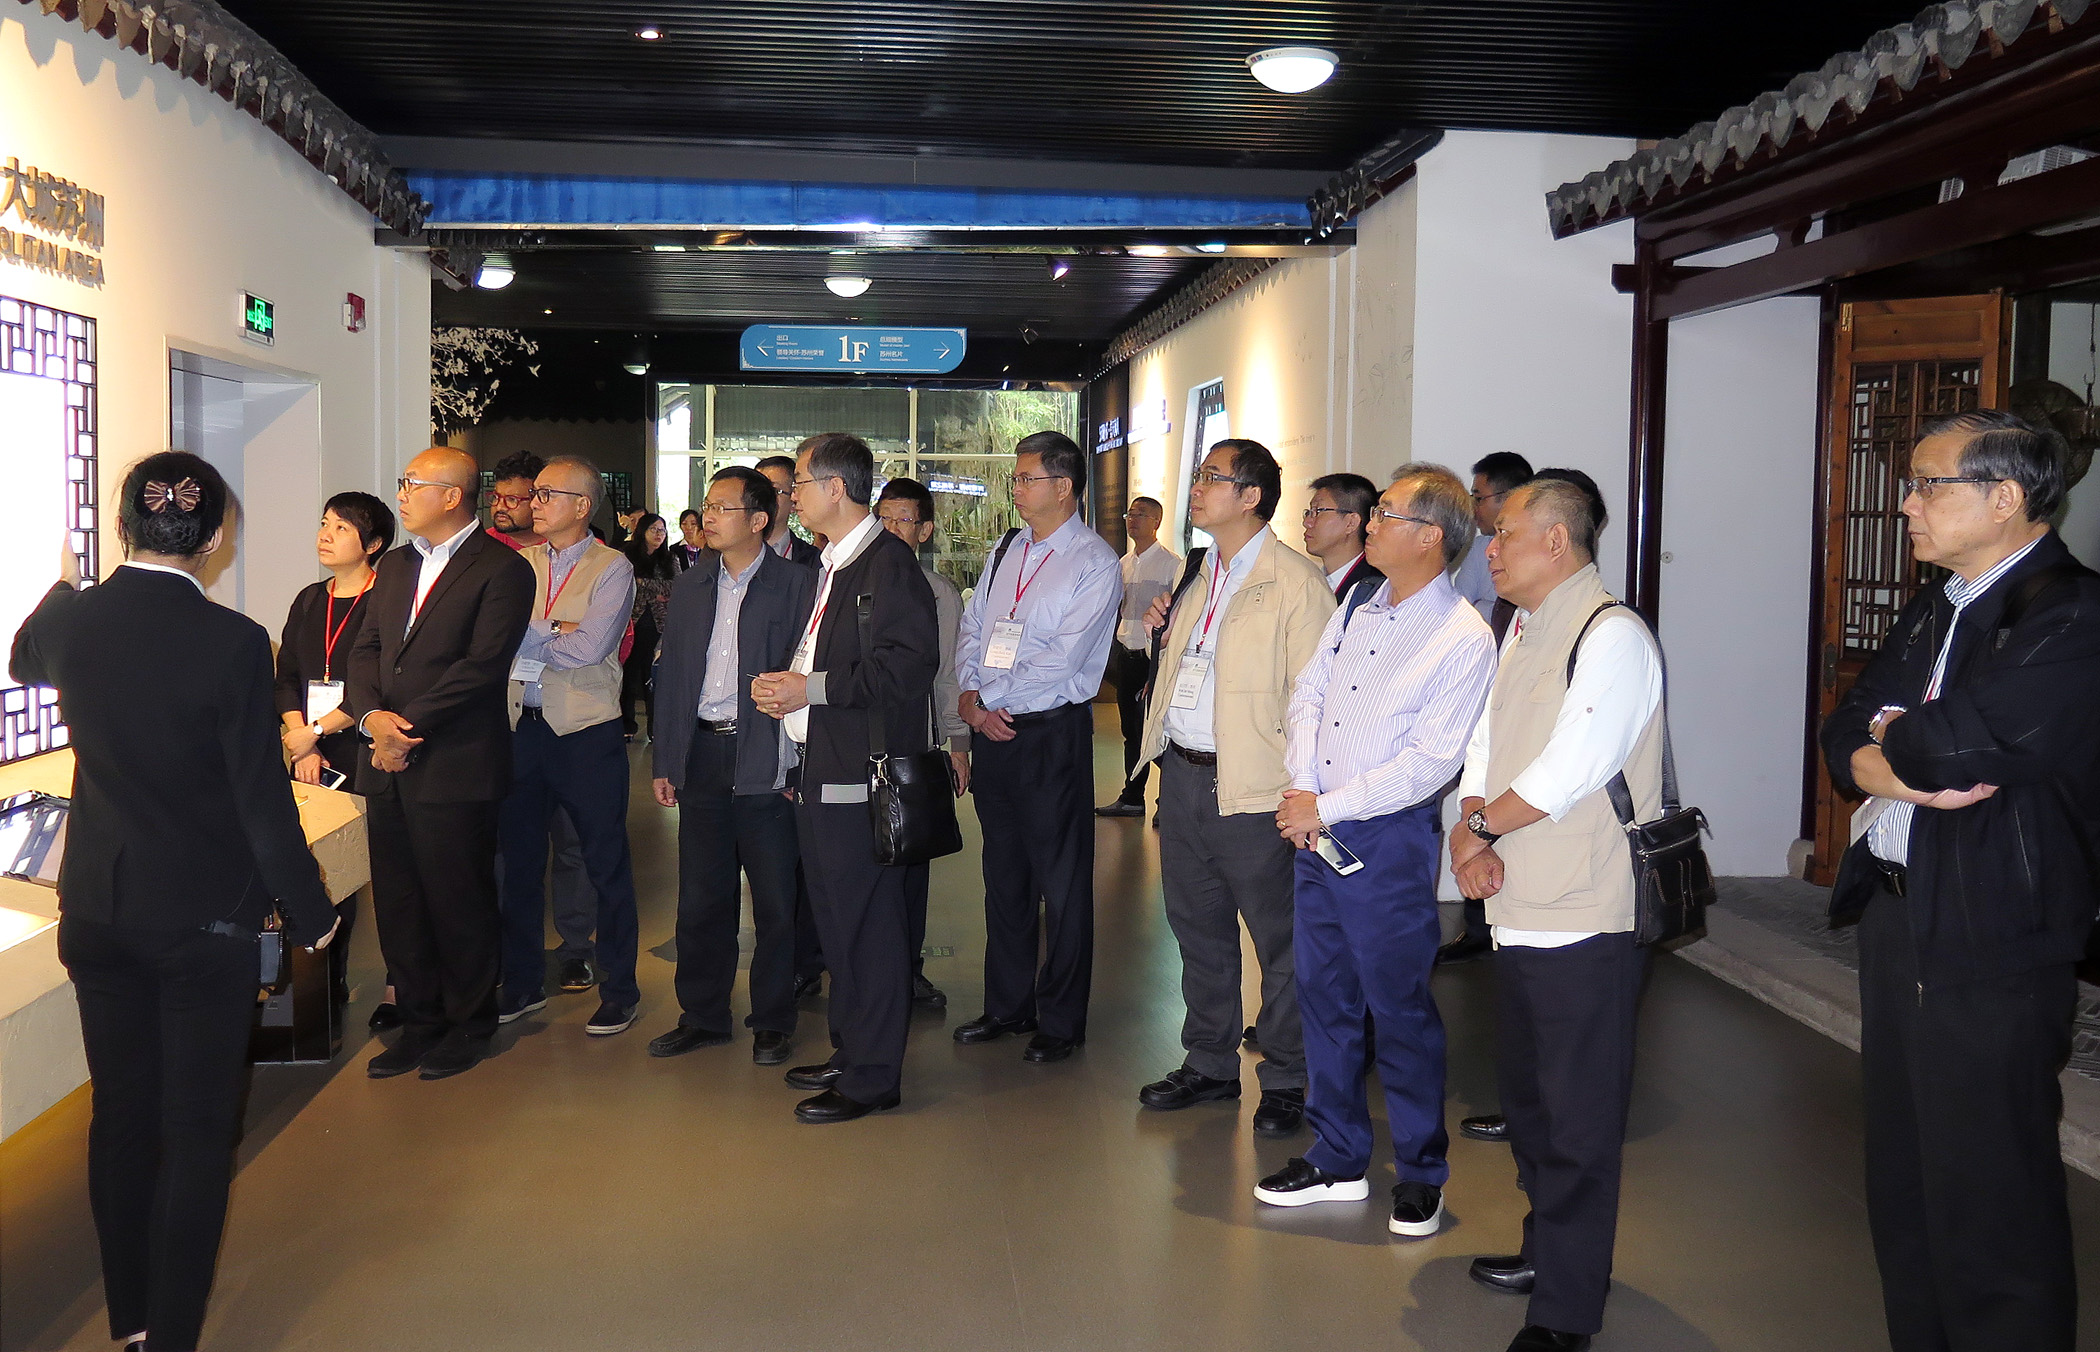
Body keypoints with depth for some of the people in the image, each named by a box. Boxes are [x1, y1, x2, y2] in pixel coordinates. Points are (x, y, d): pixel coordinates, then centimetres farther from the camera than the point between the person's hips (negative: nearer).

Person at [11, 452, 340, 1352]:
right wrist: (310, 915, -4)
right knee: (197, 1133, 5)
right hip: (205, 920, -5)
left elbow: (23, 661, 22)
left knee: (121, 1115, 17)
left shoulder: (71, 621, -5)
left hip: (96, 913, 5)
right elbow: (263, 802, -17)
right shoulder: (231, 642, -20)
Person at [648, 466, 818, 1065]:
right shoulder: (690, 587, 12)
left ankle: (772, 1022, 16)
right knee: (701, 897, 10)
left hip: (767, 761, -5)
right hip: (701, 760, 5)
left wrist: (799, 764, -13)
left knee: (775, 899, 4)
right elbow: (671, 675, 15)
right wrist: (664, 762, 10)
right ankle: (702, 1015, 23)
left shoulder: (797, 587, -4)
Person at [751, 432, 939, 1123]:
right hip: (820, 773, 10)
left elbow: (906, 666, -22)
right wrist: (782, 685, 5)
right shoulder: (829, 564, 19)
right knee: (836, 919, 17)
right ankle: (850, 1050, 29)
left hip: (861, 777, -10)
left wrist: (811, 689, -19)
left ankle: (872, 1076, 5)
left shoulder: (889, 562, -13)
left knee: (868, 923, -3)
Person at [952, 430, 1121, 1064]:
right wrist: (970, 698, -4)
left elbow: (1060, 660, -17)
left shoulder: (1096, 563, -10)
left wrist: (990, 696, -12)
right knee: (1004, 874, 15)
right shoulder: (1006, 550, 12)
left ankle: (1061, 1022, 13)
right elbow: (971, 628, 12)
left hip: (1052, 733, -7)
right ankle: (1008, 1005, 28)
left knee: (1061, 882, 2)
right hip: (991, 728, 7)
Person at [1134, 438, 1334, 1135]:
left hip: (1251, 789, -8)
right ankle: (1209, 1064, 31)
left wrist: (1301, 791, -18)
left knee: (1279, 941, 5)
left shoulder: (1296, 581, -10)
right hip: (1182, 775, 8)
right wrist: (1168, 632, 6)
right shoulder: (1204, 577, 15)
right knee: (1198, 930, 17)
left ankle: (1285, 1079, 18)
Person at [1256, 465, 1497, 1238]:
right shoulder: (1360, 605, 8)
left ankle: (1420, 1176, 21)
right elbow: (1308, 694, 10)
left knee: (1400, 1009, 4)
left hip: (1389, 839, -7)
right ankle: (1337, 1161, 29)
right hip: (1316, 825, 7)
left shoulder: (1465, 640, -14)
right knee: (1324, 997, 14)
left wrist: (1326, 807, -16)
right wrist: (1301, 791, -4)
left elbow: (1428, 763, -19)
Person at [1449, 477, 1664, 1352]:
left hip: (1585, 920, -9)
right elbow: (1486, 748, 12)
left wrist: (1482, 824, -8)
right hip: (1519, 912, 9)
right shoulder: (1524, 631, 14)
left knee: (1577, 1118, 0)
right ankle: (1548, 1247, 40)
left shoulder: (1611, 636, -15)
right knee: (1527, 1097, 22)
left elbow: (1565, 773, -21)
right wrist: (1470, 831, -6)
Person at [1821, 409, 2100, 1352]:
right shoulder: (1932, 612, 14)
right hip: (1895, 919, 9)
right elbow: (1844, 735, 10)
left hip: (1991, 944, -9)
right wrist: (1895, 768, -12)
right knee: (1901, 1183, 19)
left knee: (1988, 1208, 0)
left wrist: (1891, 736, -4)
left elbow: (1956, 746, -25)